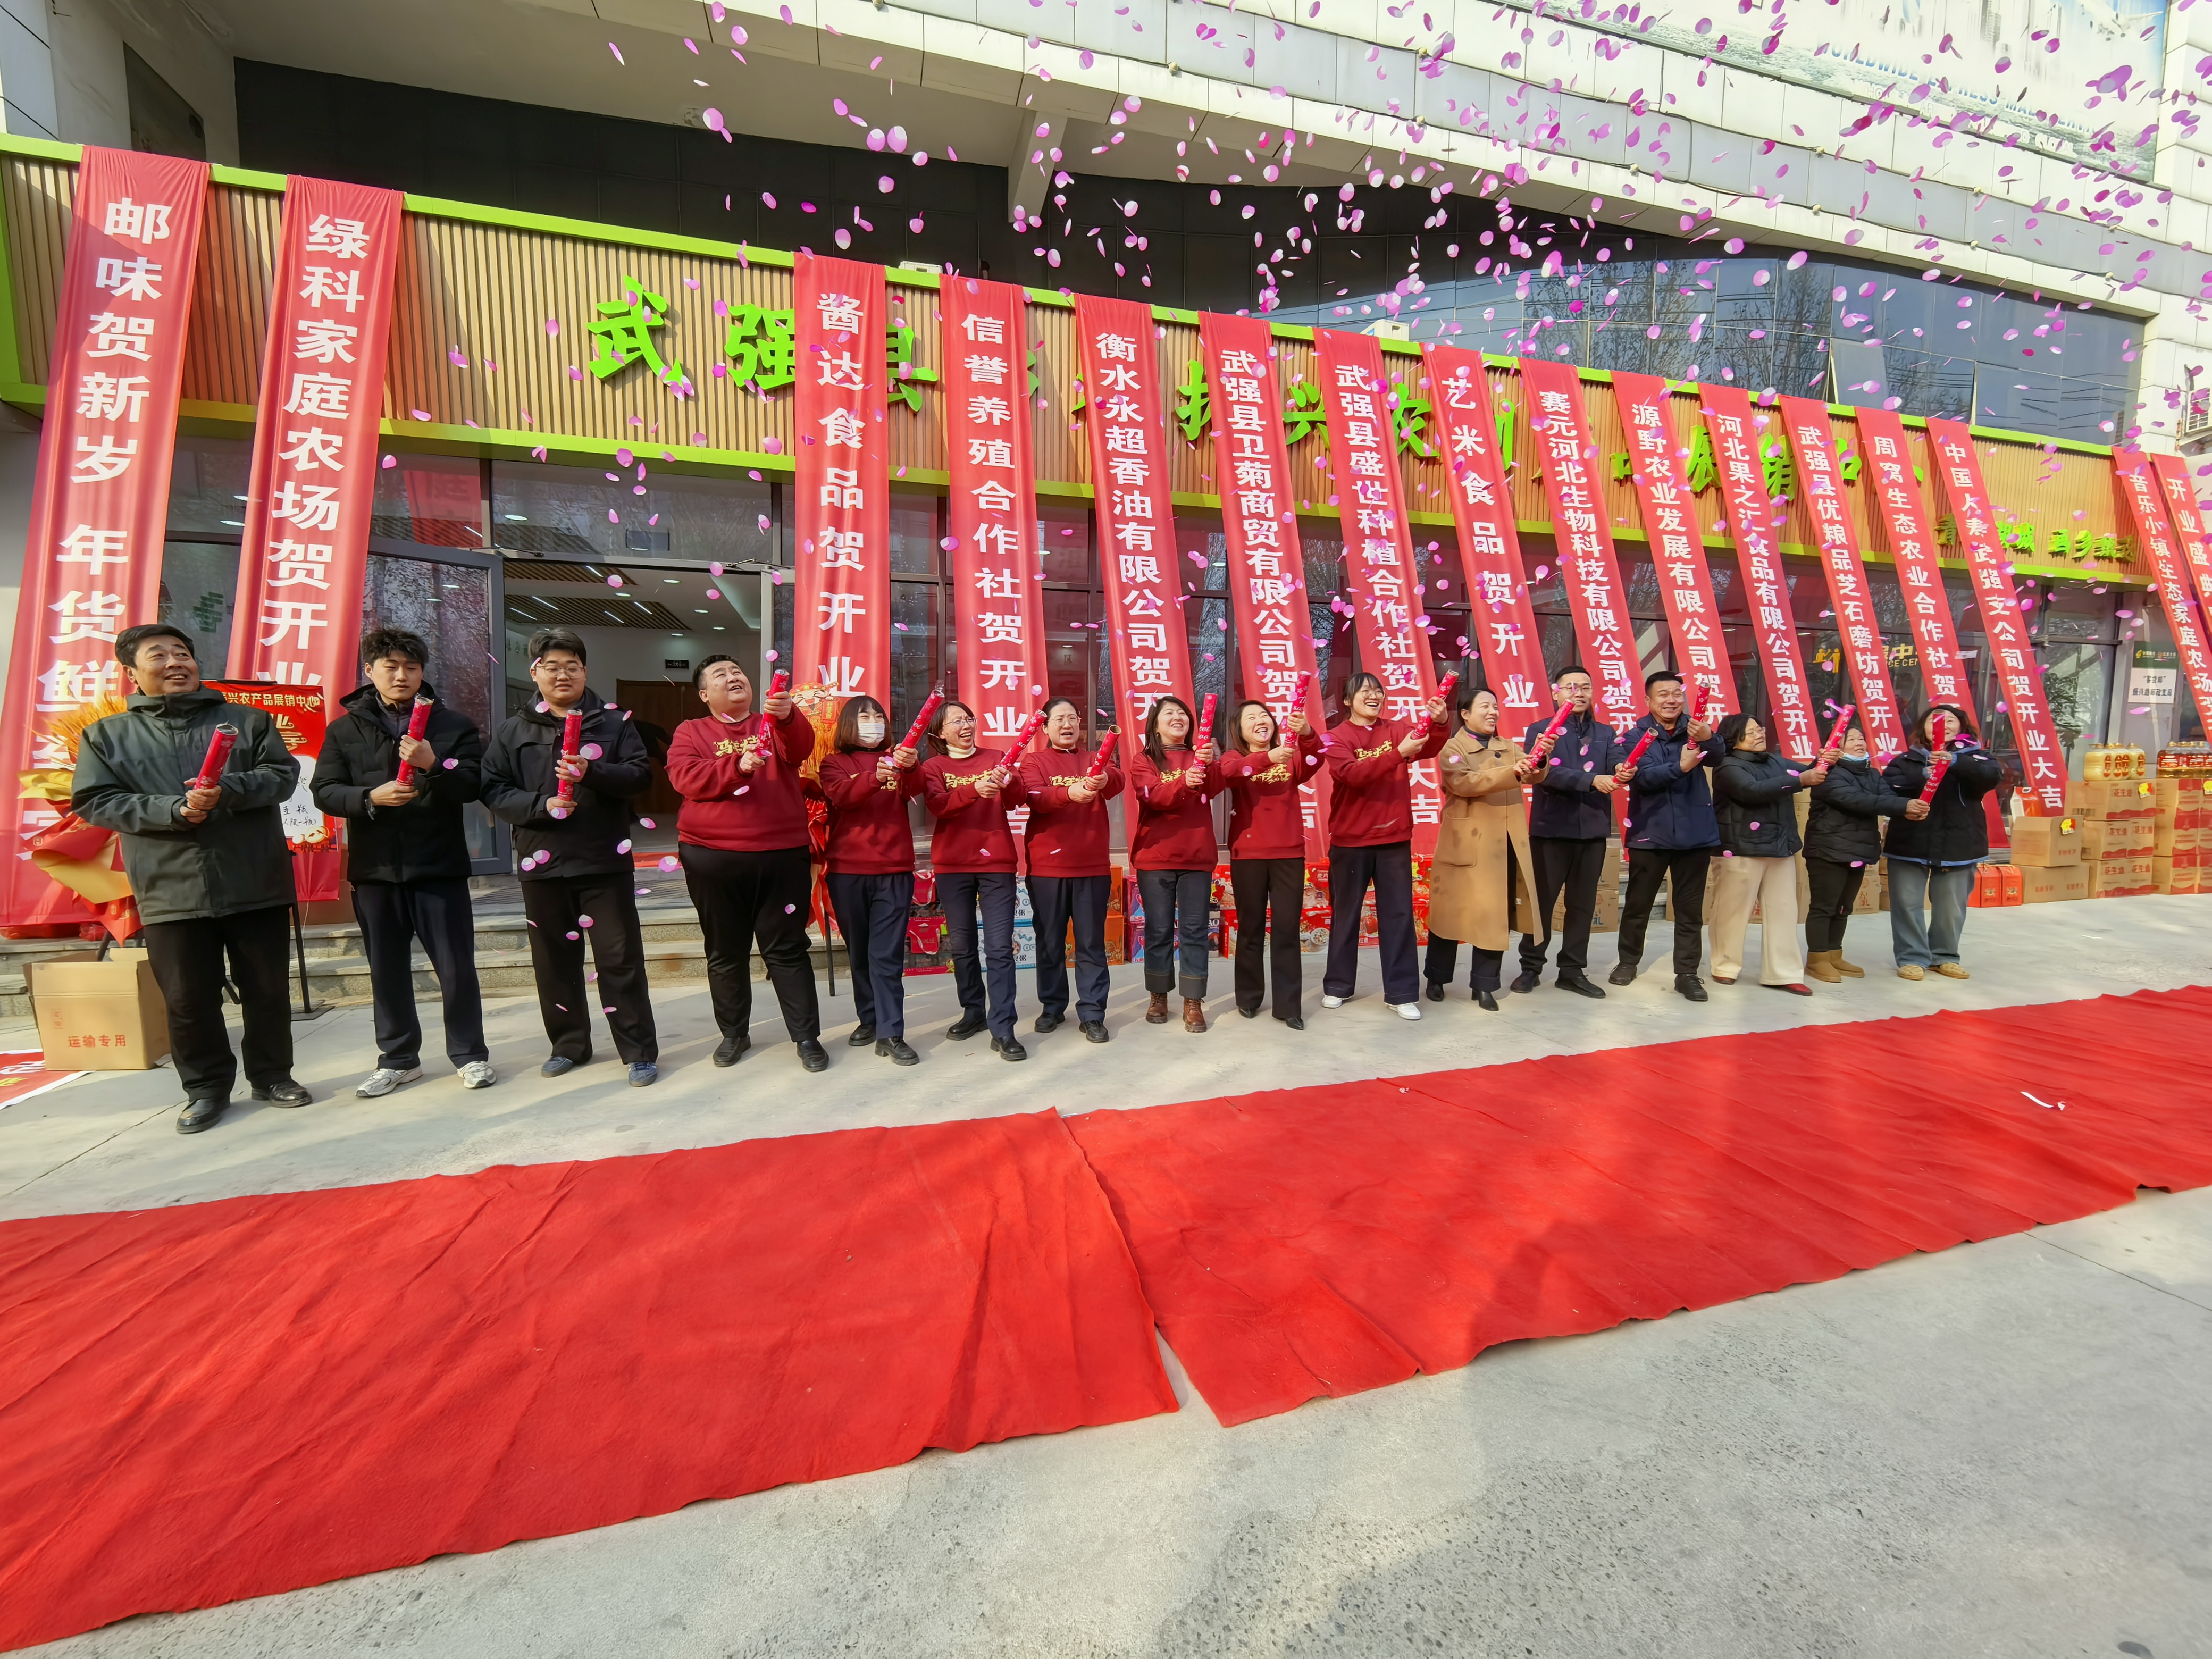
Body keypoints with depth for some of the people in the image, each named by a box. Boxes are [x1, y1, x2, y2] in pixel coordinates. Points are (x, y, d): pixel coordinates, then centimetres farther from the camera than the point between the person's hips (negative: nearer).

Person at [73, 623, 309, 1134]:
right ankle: (206, 1087, 22)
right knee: (188, 999, 6)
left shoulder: (247, 720, 10)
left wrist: (228, 792, -17)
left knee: (267, 988, 7)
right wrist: (172, 811, -14)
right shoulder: (107, 736, 11)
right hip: (171, 892, 1)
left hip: (255, 884, 0)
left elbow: (283, 774, 0)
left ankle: (272, 1075, 23)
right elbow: (94, 802, 2)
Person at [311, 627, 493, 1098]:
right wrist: (370, 797, -16)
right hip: (374, 867, 2)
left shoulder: (454, 724, 3)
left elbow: (472, 786, -5)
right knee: (387, 969, 12)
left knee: (456, 965, 2)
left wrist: (434, 766, -24)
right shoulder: (345, 729, 8)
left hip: (439, 864, -2)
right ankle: (398, 1058, 26)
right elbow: (324, 791, 3)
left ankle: (470, 1053, 15)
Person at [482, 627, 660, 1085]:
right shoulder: (513, 731, 10)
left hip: (605, 861, -3)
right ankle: (568, 1044, 28)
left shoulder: (613, 723, 5)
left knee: (620, 957, -1)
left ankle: (639, 1051, 6)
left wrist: (592, 773, -20)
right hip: (542, 863, 3)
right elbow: (494, 790, 4)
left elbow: (641, 775, -4)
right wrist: (539, 805, -13)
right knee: (555, 960, 12)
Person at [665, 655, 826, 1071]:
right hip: (713, 857, 1)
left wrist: (788, 716, -33)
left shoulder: (775, 725, 11)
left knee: (787, 948, 3)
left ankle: (806, 1036, 10)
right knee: (726, 952, 11)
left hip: (782, 854, 0)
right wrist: (737, 766, -21)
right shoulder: (691, 732, 10)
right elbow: (685, 777, -7)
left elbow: (800, 748, -11)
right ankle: (734, 1033, 26)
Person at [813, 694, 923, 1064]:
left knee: (887, 954, -4)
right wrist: (874, 778, -33)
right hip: (847, 869, 1)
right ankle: (869, 1019, 27)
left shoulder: (894, 759, 11)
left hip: (894, 868, 0)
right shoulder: (834, 763, 8)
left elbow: (915, 789, -10)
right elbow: (839, 795, -14)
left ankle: (890, 1034, -4)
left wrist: (910, 768, -33)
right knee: (859, 951, 12)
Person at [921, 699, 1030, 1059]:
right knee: (962, 946, 10)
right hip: (952, 865, 1)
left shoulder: (997, 758, 11)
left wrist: (1007, 785, -27)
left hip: (996, 861, -1)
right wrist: (974, 790, -29)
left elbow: (1017, 800, -3)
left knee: (1000, 948, -7)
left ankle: (1003, 1030, -6)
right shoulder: (933, 767, 8)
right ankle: (973, 1012, 28)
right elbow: (937, 805, -12)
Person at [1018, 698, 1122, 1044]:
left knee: (1092, 942, 4)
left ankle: (1092, 1014, 12)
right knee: (1050, 942, 10)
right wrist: (1069, 793, -35)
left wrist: (1104, 779, -38)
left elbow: (1118, 780, -13)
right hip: (1047, 865, -1)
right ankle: (1052, 1007, 25)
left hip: (1092, 865, 1)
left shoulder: (1095, 760, 11)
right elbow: (1035, 797, -15)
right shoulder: (1034, 760, 6)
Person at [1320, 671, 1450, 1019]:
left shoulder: (1397, 730, 6)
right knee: (1345, 916, 10)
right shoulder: (1337, 737, -4)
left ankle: (1401, 993, 13)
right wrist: (1398, 753, -32)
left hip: (1394, 838, 3)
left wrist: (1440, 723, -33)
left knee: (1399, 915, 5)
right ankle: (1337, 986, 24)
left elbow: (1429, 748, -12)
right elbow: (1351, 773, -22)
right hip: (1350, 840, -2)